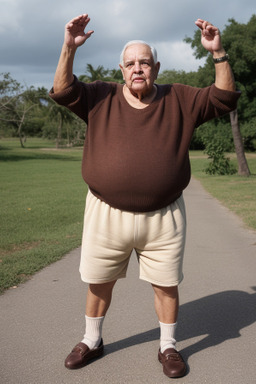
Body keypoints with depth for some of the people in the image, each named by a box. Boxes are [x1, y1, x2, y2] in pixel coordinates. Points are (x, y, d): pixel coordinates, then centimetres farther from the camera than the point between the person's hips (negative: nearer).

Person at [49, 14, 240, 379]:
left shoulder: (179, 100, 5)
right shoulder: (101, 98, 5)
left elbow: (224, 98, 1)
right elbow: (63, 91, -4)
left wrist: (218, 53, -10)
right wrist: (69, 49, -15)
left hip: (163, 216, 0)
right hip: (106, 214, 1)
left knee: (166, 284, 7)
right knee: (98, 282, 13)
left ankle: (168, 347, 30)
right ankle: (92, 341, 36)